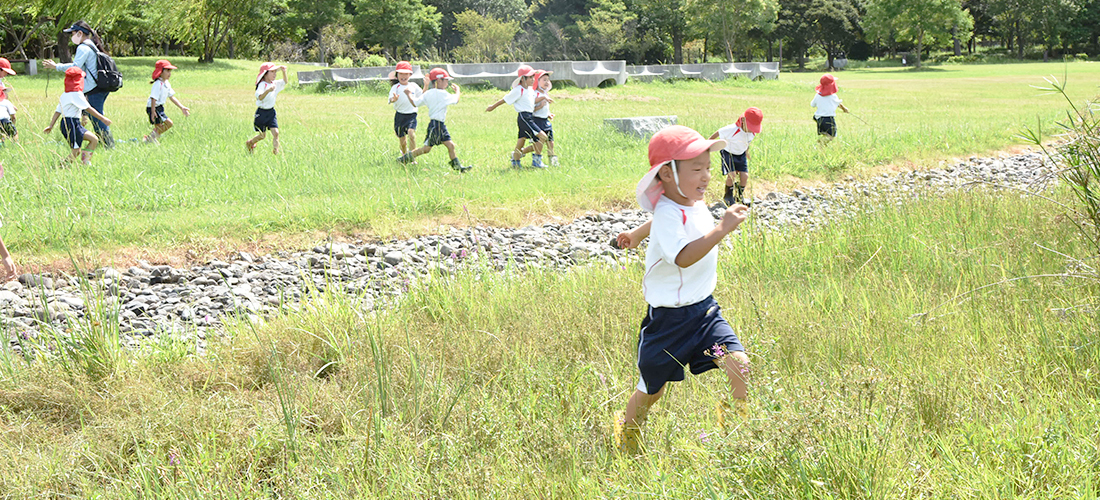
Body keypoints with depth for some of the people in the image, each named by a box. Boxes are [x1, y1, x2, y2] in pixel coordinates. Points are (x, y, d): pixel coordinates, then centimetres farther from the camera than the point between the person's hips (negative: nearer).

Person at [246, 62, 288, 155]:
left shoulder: (275, 84, 2)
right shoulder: (262, 85, -19)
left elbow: (285, 82, 14)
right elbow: (260, 97, -33)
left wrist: (284, 71, -3)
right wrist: (268, 90, -50)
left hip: (271, 112, 5)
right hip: (261, 112, -5)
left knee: (275, 132, -10)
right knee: (262, 135, 10)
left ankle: (275, 152, -6)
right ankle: (249, 143, 38)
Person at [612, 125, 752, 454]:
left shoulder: (694, 204, 3)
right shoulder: (669, 214, -24)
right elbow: (683, 256, -40)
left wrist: (638, 234, 45)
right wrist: (723, 228, -43)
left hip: (705, 310, 7)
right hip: (669, 318, -7)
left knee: (739, 365, -13)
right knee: (652, 388, 11)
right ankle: (628, 429, 40)